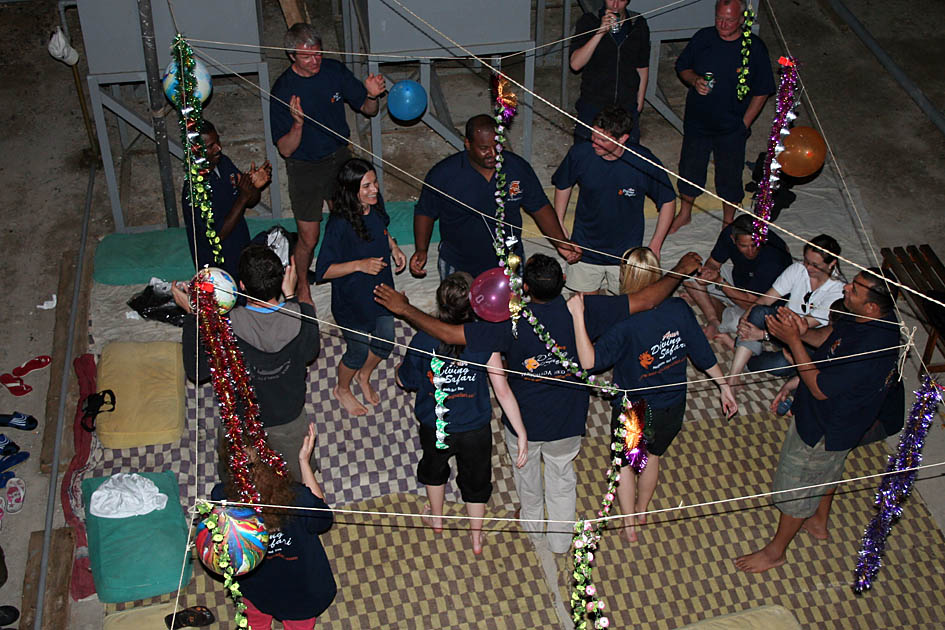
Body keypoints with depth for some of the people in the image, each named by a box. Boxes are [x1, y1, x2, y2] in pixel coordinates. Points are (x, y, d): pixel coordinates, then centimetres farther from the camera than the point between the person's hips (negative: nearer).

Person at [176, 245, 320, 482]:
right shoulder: (301, 316, -30)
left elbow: (197, 371, -17)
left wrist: (191, 315, -13)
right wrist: (291, 296, -10)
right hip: (289, 417, 1)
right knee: (297, 474, 32)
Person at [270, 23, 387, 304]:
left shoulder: (334, 70, -8)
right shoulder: (283, 89, -19)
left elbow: (368, 110, 3)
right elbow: (285, 149, -19)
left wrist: (372, 95, -20)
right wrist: (298, 124, -38)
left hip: (340, 158, 4)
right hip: (305, 167, -3)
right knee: (308, 238, 1)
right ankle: (301, 286, 27)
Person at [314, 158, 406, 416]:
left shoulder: (376, 205, -11)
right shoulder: (340, 225, -32)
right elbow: (323, 271, -26)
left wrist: (394, 247, -1)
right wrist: (359, 264, -34)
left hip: (380, 291, 6)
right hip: (352, 301, -6)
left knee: (386, 341, 21)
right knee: (358, 351, 15)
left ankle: (364, 376, 53)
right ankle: (342, 389, 47)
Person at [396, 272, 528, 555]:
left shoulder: (423, 341, -25)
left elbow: (403, 380, -9)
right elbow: (503, 391, -23)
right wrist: (522, 434, -17)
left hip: (434, 428, 1)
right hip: (475, 429, 0)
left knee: (434, 467, 33)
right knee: (476, 478, 26)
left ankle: (435, 518, 59)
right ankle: (476, 537, 47)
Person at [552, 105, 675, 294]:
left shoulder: (644, 162, -20)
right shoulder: (580, 153, -16)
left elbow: (668, 201, -5)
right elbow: (563, 186, 5)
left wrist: (655, 245, -5)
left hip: (626, 252, -1)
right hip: (585, 249, 1)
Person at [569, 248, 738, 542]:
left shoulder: (625, 325, -30)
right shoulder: (679, 309, -15)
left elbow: (589, 361, -32)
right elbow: (704, 354, -5)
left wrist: (578, 316, -33)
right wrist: (724, 387, 9)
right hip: (672, 408, 4)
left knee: (623, 461, 25)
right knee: (653, 457, 30)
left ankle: (630, 526, 37)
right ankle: (642, 511, 54)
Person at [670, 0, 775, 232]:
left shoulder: (755, 48, -14)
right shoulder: (703, 38, -8)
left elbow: (761, 92, -7)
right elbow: (682, 67, 6)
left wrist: (744, 124, -11)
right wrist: (695, 80, -16)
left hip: (732, 128, -2)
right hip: (697, 121, 2)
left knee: (730, 177, 12)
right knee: (689, 169, 17)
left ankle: (728, 223, 34)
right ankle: (684, 214, 41)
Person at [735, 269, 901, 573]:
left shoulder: (870, 349, -43)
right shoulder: (878, 318, -15)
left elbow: (820, 388, -31)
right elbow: (830, 335, 4)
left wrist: (793, 340, -32)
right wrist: (804, 331, -17)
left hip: (826, 428, -9)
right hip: (836, 417, 9)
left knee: (794, 488, 14)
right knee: (827, 471, 33)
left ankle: (776, 550, 39)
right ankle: (819, 523, 61)